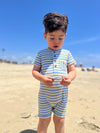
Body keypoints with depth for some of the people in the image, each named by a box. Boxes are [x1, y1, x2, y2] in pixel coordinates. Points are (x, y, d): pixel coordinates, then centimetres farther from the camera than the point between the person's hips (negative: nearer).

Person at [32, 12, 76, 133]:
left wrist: (69, 78, -20)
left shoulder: (67, 53, 2)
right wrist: (42, 78, -22)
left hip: (62, 95, 2)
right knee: (44, 121, 13)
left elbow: (73, 70, 3)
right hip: (45, 95, -1)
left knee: (59, 120, 17)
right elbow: (34, 71, -1)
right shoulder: (41, 53, -1)